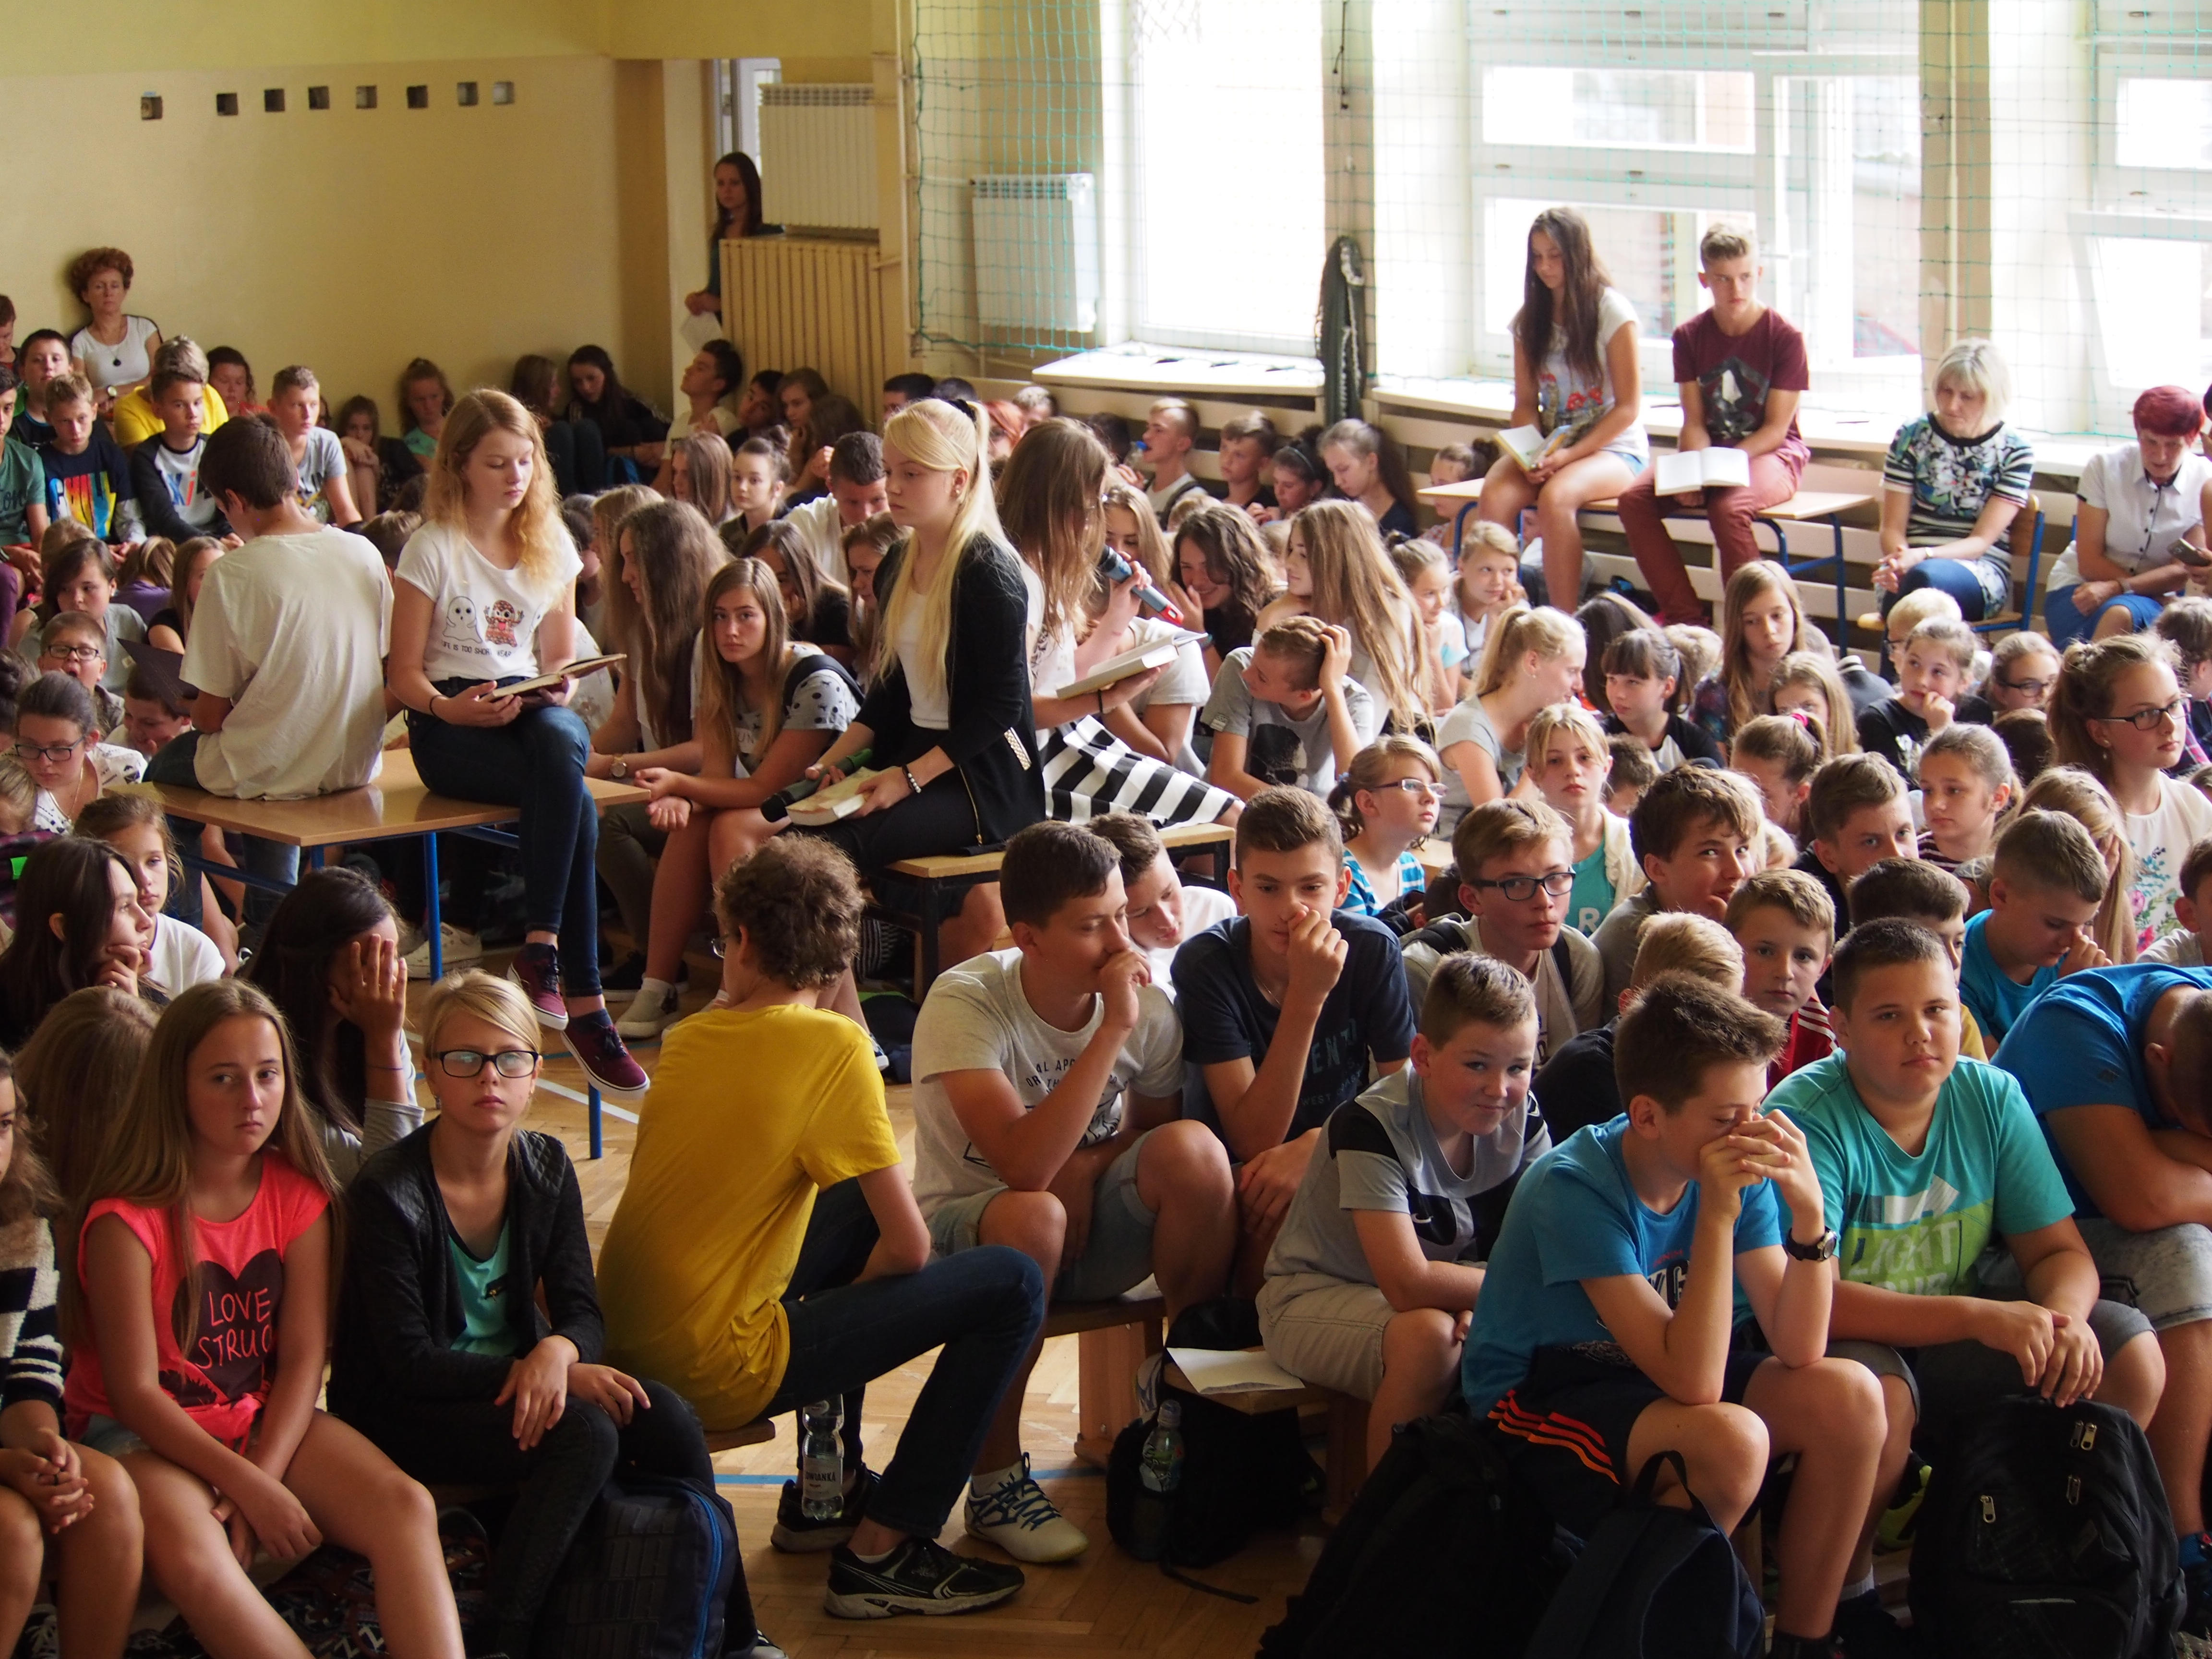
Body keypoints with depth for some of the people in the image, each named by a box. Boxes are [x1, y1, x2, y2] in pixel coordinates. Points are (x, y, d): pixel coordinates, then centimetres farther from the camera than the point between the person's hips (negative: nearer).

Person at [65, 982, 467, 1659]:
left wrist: (263, 1478, -17)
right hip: (143, 1433, -5)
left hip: (267, 1418, 5)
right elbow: (136, 1392, -15)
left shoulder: (299, 1197, 1)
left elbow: (303, 1358, -2)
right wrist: (246, 1488, -22)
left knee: (407, 1506, -22)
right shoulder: (128, 1221, -15)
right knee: (190, 1554, -37)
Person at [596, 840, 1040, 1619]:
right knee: (1012, 1285, -3)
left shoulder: (685, 1038, 6)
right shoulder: (833, 1045, -13)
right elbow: (909, 1247, -11)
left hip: (624, 1338, 7)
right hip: (713, 1366, -7)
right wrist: (858, 1290, 8)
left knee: (854, 1202, 29)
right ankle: (881, 1552, -2)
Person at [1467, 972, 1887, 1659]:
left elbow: (1798, 1351, -12)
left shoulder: (1742, 1171, -8)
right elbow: (1692, 1381, -32)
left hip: (1652, 1376, 7)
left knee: (1848, 1397, -13)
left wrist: (1809, 1211, -24)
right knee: (1731, 1439, -32)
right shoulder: (1575, 1189, -27)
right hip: (1539, 1397, -7)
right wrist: (1717, 1215, -35)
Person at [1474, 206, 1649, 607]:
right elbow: (1525, 402, 11)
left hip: (1612, 447, -5)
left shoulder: (1612, 311, -6)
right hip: (1551, 444, 5)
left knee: (1555, 497, -36)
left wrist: (1571, 455, -19)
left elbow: (1628, 407, -8)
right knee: (1496, 494, -29)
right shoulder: (1530, 318, 10)